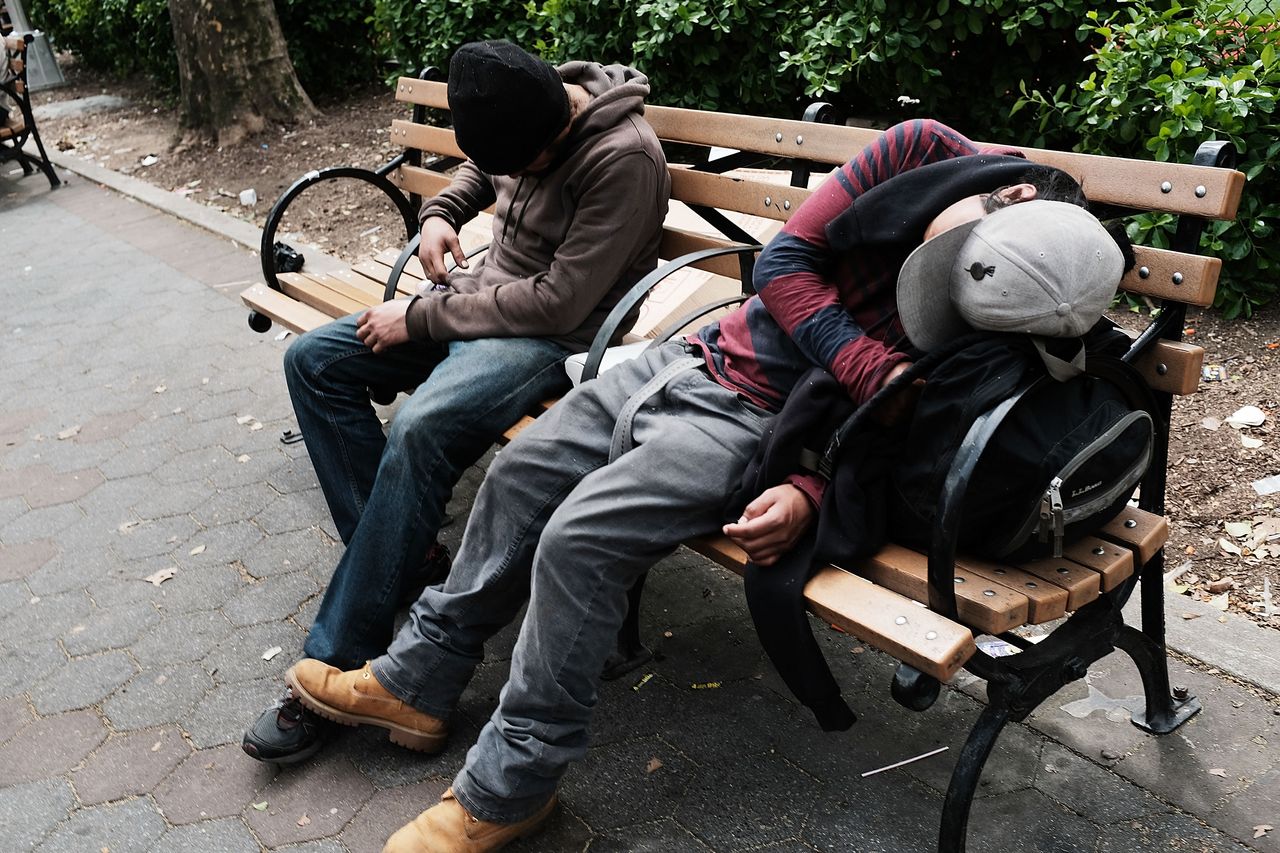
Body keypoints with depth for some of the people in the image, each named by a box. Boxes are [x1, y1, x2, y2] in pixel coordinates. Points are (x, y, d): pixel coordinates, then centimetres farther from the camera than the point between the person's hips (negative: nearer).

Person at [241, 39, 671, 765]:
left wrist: (419, 318, -17)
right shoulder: (524, 114, 0)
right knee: (314, 360, 0)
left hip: (557, 337, -9)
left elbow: (558, 303, -24)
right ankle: (406, 559, 1)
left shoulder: (623, 159, -24)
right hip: (483, 295, 9)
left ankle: (338, 665, -19)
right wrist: (443, 211, 4)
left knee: (422, 429, -33)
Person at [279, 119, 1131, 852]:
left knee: (579, 539, -23)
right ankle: (418, 682, 25)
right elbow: (786, 259, -9)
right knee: (518, 475, 8)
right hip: (696, 354, 7)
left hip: (753, 420, -6)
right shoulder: (924, 153, -11)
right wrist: (872, 366, -19)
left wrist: (810, 493, -31)